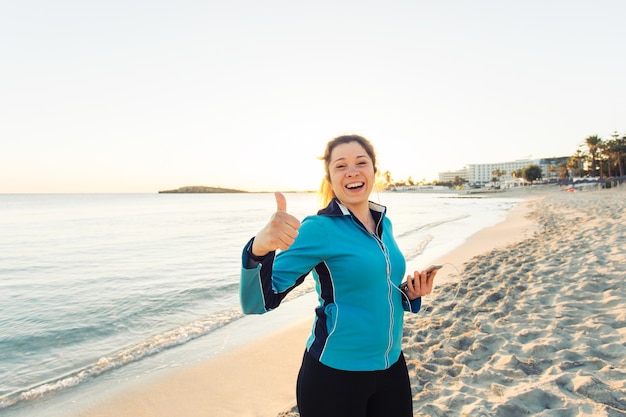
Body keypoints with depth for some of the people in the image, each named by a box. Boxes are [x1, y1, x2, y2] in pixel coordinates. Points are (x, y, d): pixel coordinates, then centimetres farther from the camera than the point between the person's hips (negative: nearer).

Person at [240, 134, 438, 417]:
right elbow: (256, 303, -25)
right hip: (335, 373, -5)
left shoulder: (383, 222, 2)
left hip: (392, 365, 6)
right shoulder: (319, 229, -18)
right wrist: (260, 248, -44)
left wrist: (410, 293, -3)